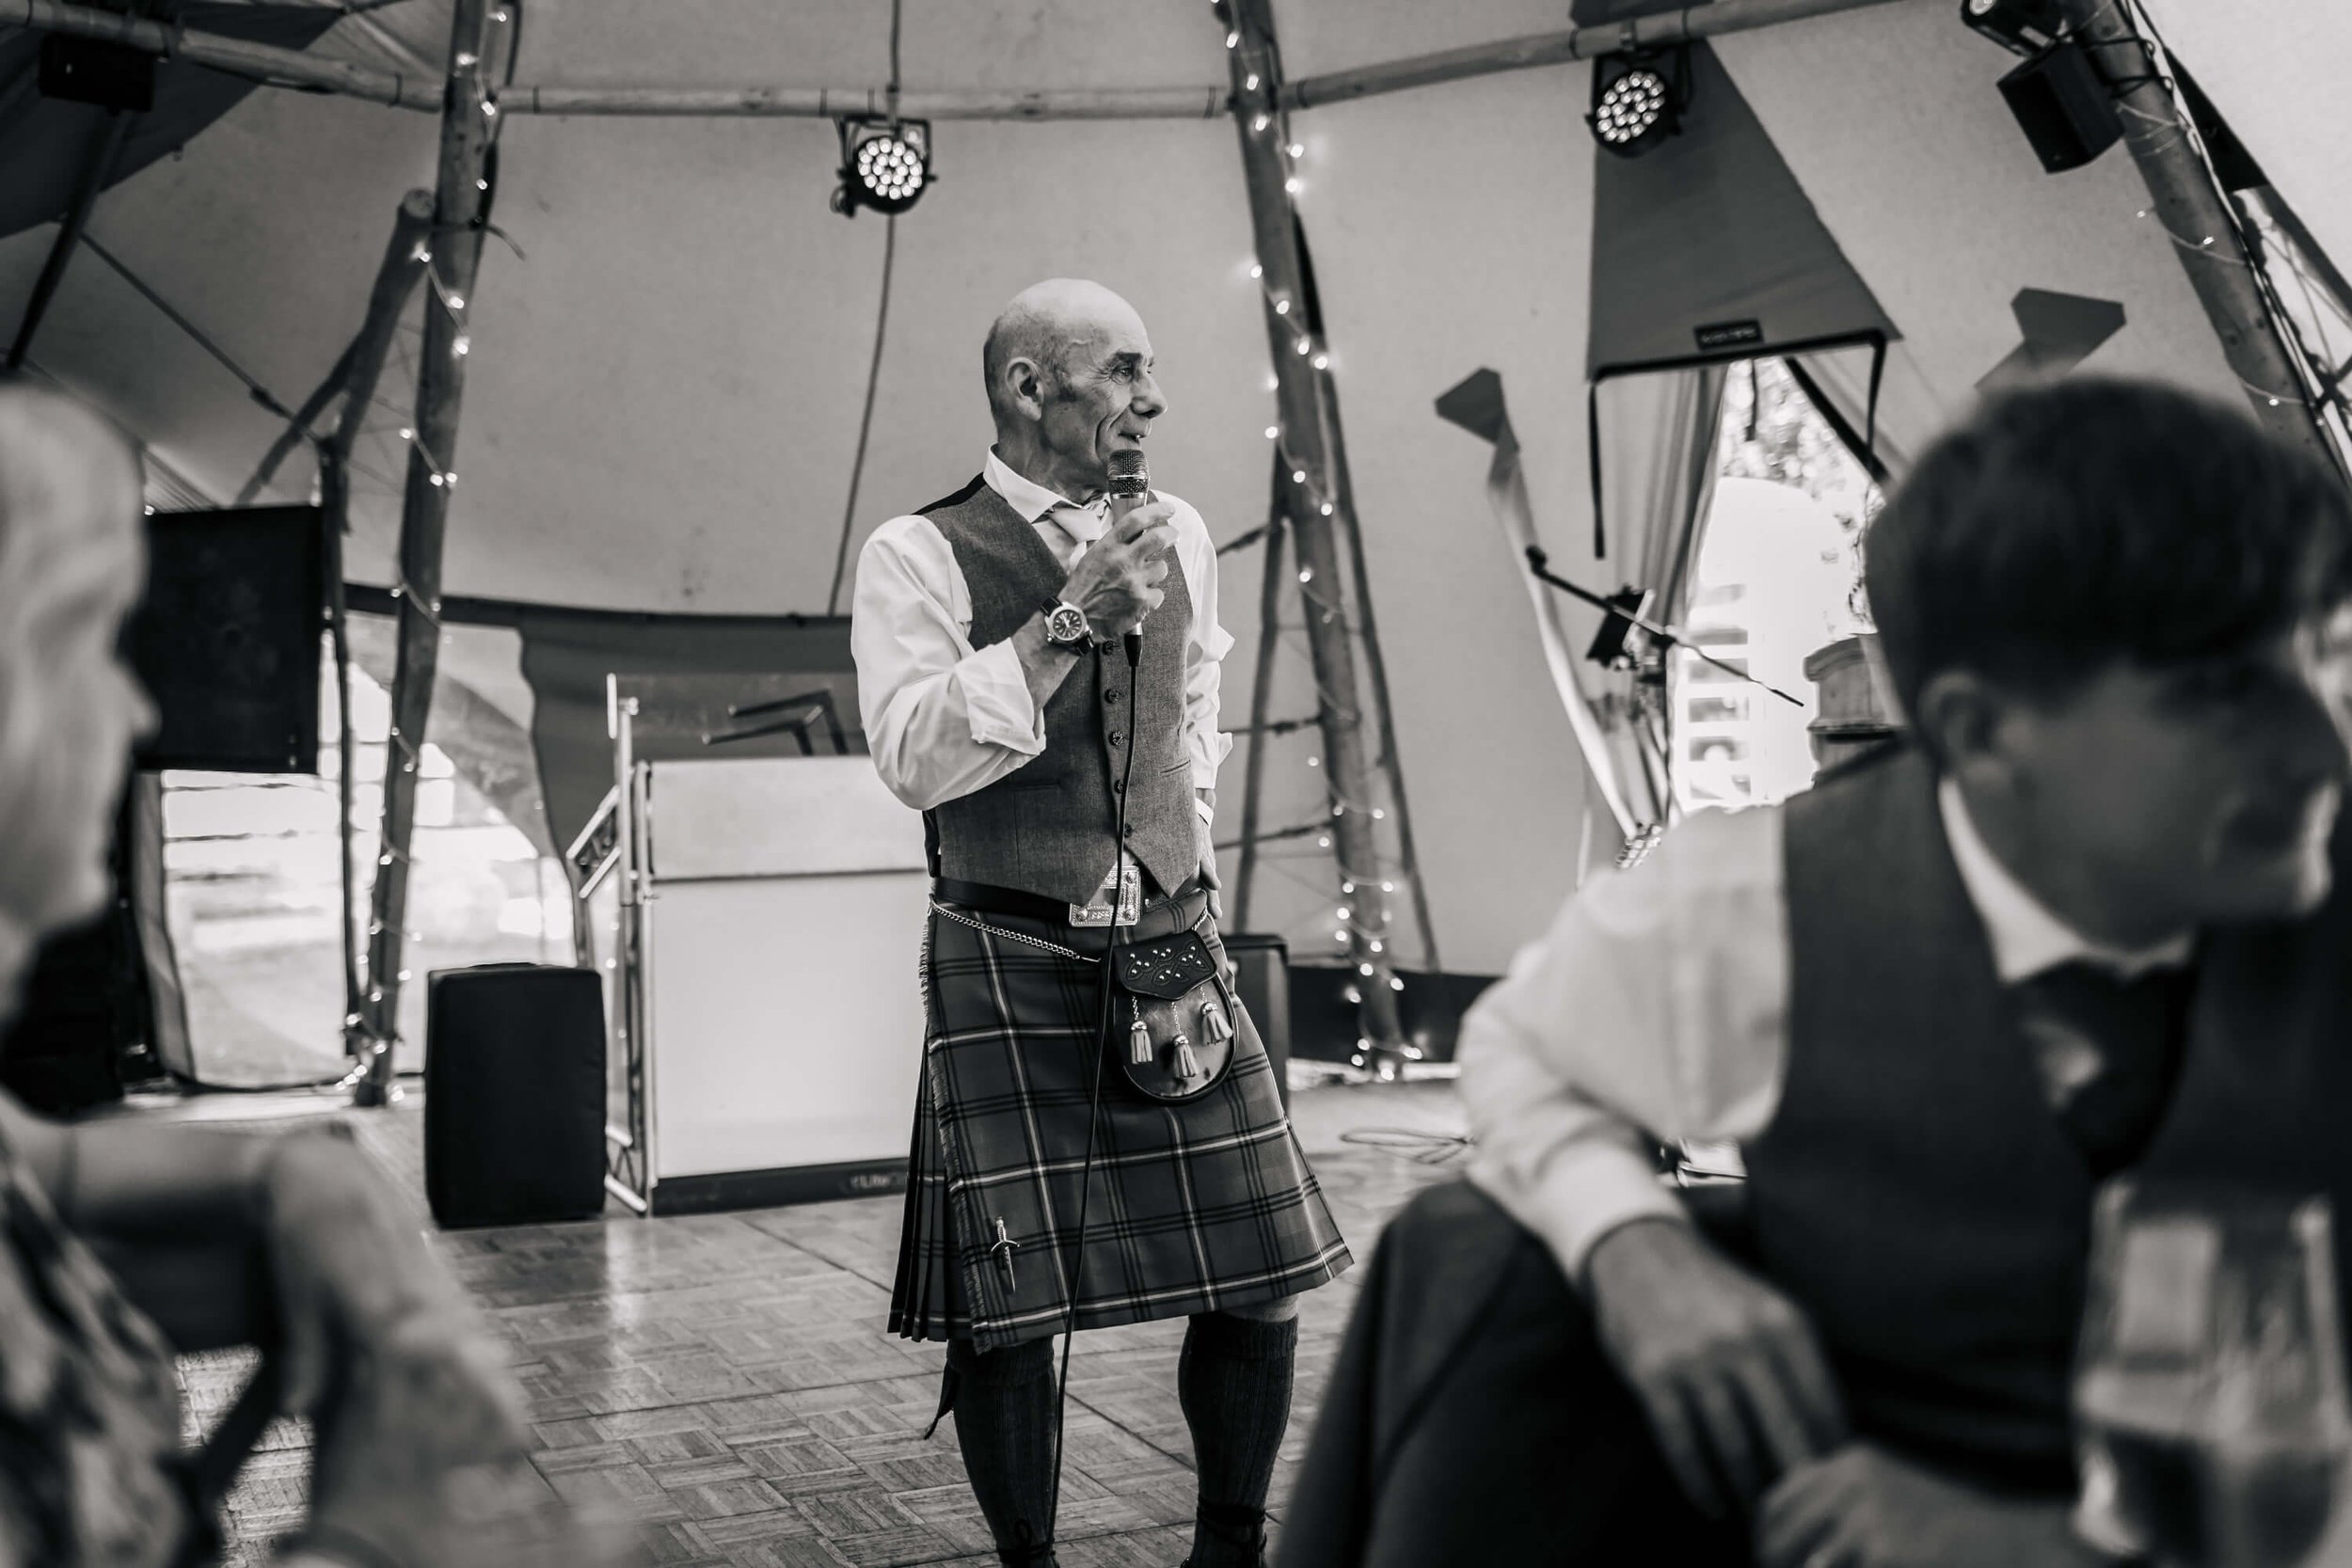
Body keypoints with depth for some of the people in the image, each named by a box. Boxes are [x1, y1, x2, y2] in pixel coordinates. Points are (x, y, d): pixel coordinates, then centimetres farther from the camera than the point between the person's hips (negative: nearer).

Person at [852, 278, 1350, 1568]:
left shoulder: (1180, 540, 12)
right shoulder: (920, 556, -6)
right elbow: (912, 753, -18)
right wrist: (1068, 617, -20)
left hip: (1170, 947, 5)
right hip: (1009, 965, -5)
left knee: (1256, 1272, 4)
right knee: (1008, 1303, -4)